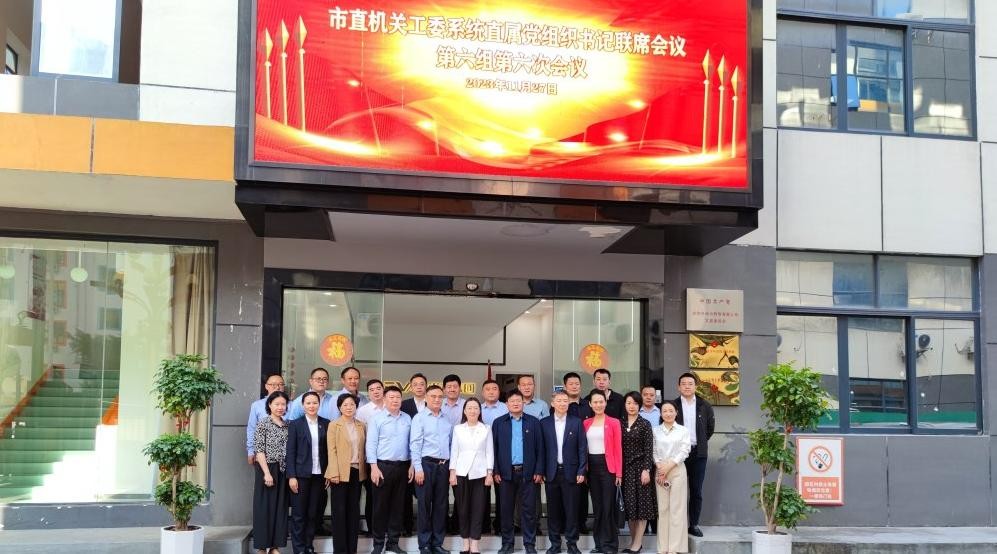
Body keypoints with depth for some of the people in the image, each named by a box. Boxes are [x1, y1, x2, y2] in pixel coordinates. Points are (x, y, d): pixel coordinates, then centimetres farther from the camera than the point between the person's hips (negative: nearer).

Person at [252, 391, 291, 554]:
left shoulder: (288, 426, 10)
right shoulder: (263, 424, -5)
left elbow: (289, 450, 12)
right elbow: (259, 450, -10)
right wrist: (267, 473, -16)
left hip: (283, 472, 5)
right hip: (267, 470, -5)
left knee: (280, 507, 7)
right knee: (264, 508, 0)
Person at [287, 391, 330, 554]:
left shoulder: (326, 424, 6)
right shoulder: (295, 424, 0)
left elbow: (329, 449, 7)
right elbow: (290, 452, -3)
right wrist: (291, 476, -9)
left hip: (319, 475, 2)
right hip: (301, 474, -2)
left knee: (313, 513, 8)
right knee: (298, 514, 1)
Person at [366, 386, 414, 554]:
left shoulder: (407, 419, 7)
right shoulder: (377, 419, -4)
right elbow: (371, 445, -7)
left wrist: (411, 466, 5)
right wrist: (374, 468, -13)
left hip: (402, 466, 3)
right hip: (383, 466, -3)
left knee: (397, 505, 9)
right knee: (380, 505, 2)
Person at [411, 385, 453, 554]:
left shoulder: (446, 420, 13)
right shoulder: (419, 418, -2)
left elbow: (450, 445, 14)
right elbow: (415, 444, -8)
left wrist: (451, 467, 8)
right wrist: (418, 468, -14)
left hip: (443, 466, 5)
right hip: (426, 464, -5)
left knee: (441, 505, 7)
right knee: (425, 505, 1)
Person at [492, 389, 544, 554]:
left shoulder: (533, 422, 5)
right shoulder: (499, 423, 6)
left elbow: (539, 448, 3)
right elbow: (494, 448, 4)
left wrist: (539, 471, -3)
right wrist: (495, 471, -3)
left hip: (528, 472, -1)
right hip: (506, 472, 1)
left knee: (529, 509, 2)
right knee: (506, 509, 6)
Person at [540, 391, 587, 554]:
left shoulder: (576, 422, 2)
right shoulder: (544, 423, 4)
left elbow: (582, 448, 0)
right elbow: (541, 449, 4)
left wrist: (581, 471, -6)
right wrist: (541, 471, -1)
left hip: (570, 472, -1)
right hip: (551, 472, 1)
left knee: (571, 509, 2)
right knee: (553, 509, 6)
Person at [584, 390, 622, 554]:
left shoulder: (613, 422, -2)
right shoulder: (586, 423, 9)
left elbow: (617, 449, -5)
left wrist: (619, 472, -10)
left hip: (608, 466, -4)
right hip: (592, 467, 4)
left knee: (608, 506, -3)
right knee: (596, 506, 9)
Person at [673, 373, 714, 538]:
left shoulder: (705, 406, 4)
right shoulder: (672, 405, 0)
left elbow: (710, 427, 16)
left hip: (698, 453, 1)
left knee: (697, 491, 5)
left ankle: (694, 524, 13)